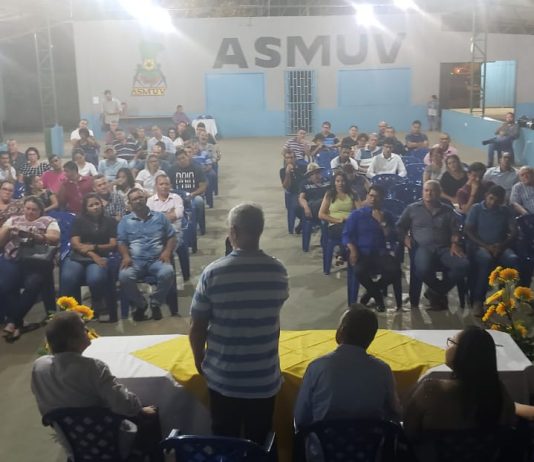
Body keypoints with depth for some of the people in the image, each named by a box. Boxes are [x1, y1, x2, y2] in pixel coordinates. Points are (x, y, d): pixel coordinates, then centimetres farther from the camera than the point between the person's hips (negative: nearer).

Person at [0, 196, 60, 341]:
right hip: (12, 260, 2)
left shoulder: (49, 221, 12)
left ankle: (12, 321, -13)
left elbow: (55, 239, -4)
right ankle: (17, 322, -11)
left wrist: (35, 236, -16)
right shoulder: (13, 220, 22)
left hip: (37, 261, -2)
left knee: (32, 285, -28)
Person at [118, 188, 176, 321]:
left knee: (167, 272, -34)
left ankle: (155, 303, -7)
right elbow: (121, 242, 9)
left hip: (157, 260, 0)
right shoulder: (125, 220, 15)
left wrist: (167, 252, -6)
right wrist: (126, 256, -12)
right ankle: (140, 305, -5)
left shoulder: (159, 217, 15)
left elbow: (172, 237, 14)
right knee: (124, 276, -33)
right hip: (135, 261, 0)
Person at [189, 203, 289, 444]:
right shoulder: (278, 271, -9)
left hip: (223, 377, -1)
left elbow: (197, 327, -9)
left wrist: (199, 360, 9)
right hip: (265, 378, 2)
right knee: (259, 443, 19)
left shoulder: (213, 272, -17)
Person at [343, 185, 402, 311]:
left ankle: (371, 291, -1)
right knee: (360, 270, -35)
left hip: (380, 252, 2)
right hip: (361, 252, -2)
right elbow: (347, 235, -1)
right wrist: (353, 250, -18)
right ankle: (377, 295, -4)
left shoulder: (386, 215, 12)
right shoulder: (356, 214, 6)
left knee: (395, 270, -28)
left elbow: (391, 238, 3)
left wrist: (382, 222, -9)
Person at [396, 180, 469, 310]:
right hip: (423, 247, -2)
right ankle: (441, 293, -4)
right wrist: (405, 237, -3)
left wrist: (454, 243, 0)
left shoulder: (447, 210, 20)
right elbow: (400, 227, 16)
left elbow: (455, 230, 19)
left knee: (463, 265, -28)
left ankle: (435, 292, -9)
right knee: (423, 270, -37)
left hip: (444, 247, 2)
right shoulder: (412, 208, 15)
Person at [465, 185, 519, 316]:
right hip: (479, 246, -3)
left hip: (500, 247, 3)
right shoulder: (476, 209, 5)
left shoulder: (506, 211, 14)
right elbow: (468, 231, -3)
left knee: (513, 259, -32)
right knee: (486, 259, -38)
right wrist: (486, 246, -16)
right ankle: (477, 300, -34)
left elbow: (514, 233, 5)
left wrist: (502, 245, -15)